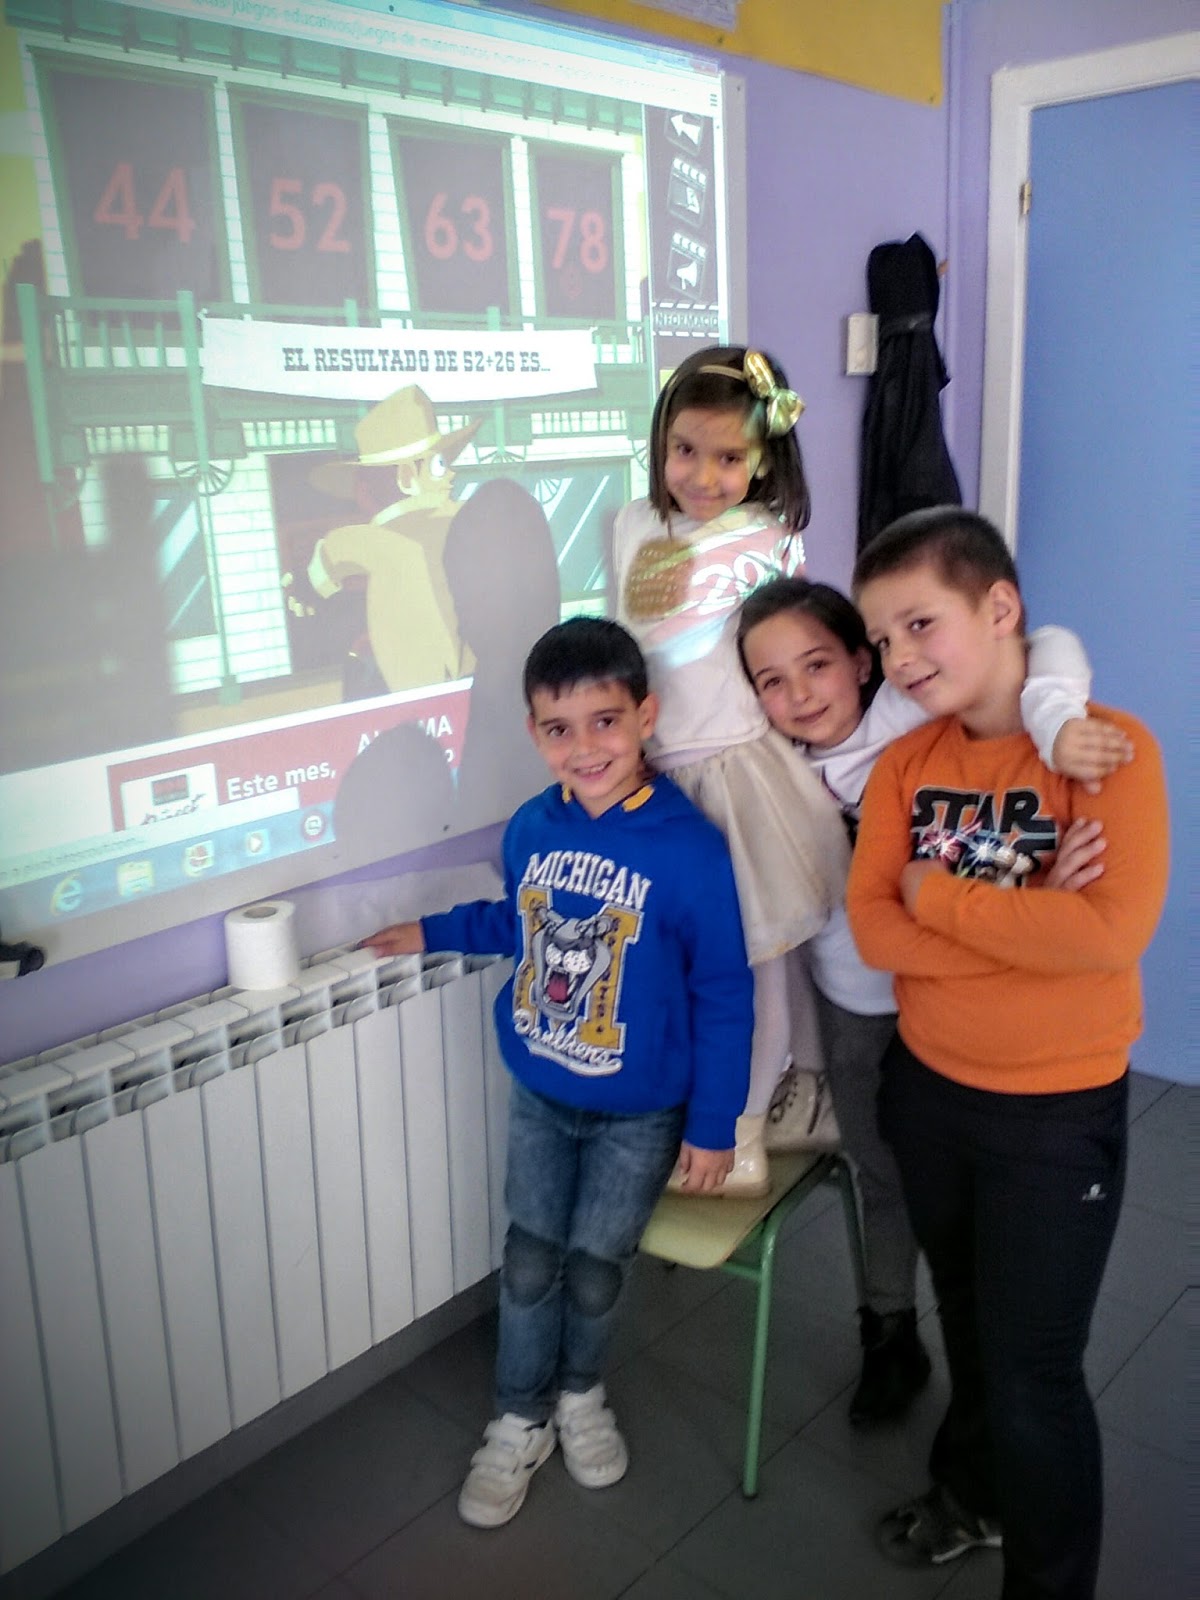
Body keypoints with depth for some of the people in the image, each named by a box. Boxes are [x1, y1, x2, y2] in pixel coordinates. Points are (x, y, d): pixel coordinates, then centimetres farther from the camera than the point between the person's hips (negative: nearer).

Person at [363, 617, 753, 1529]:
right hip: (538, 1095, 3)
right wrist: (434, 933, 15)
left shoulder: (689, 848, -24)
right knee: (529, 1264, 11)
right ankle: (520, 1423, 35)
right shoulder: (531, 829, -11)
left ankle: (581, 1394, 42)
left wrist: (713, 1126, -12)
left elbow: (724, 997, -16)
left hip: (639, 1114, -3)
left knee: (594, 1270, 10)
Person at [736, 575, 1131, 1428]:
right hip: (850, 1003, 4)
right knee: (880, 1170, 20)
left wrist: (1054, 720, -48)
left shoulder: (913, 716, -24)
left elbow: (1050, 649, -31)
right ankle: (891, 1334, 43)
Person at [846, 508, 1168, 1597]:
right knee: (969, 1320, 26)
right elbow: (872, 927, -11)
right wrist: (1028, 928, -24)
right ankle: (974, 1490, 51)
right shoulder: (904, 764, -3)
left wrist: (941, 894, -19)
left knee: (1036, 1367, 7)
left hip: (1058, 1112, -5)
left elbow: (1112, 933, -30)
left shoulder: (1110, 747, -18)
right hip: (926, 1089, 5)